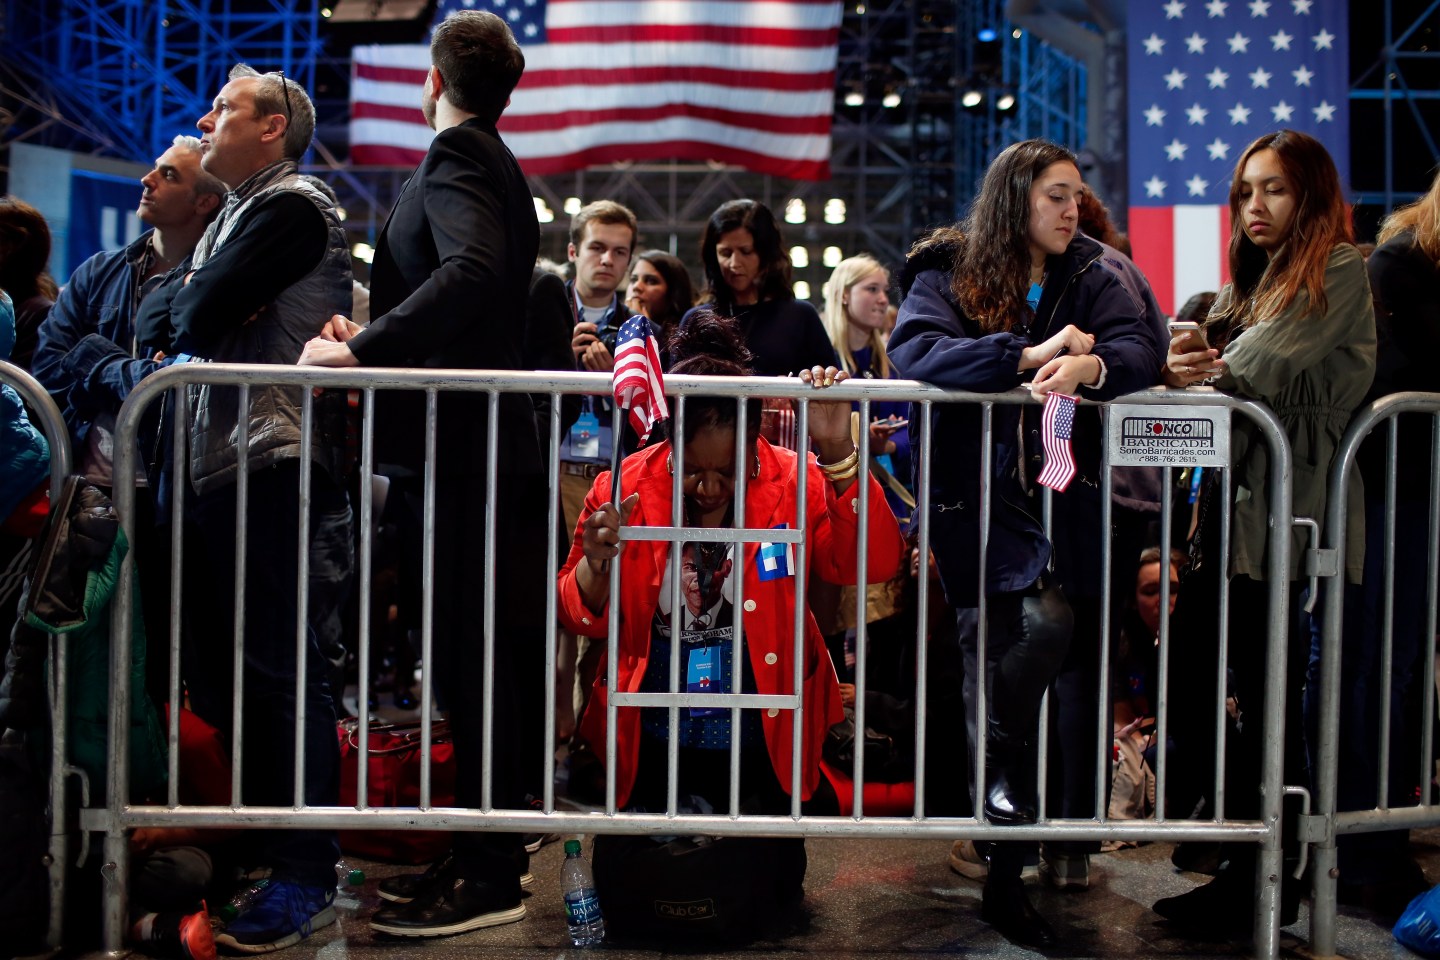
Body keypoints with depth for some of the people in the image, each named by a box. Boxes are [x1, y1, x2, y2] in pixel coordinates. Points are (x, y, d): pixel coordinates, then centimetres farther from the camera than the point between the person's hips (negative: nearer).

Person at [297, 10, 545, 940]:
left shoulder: (455, 154, -8)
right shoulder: (498, 166, 21)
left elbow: (471, 271, -27)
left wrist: (364, 350, -25)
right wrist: (374, 337, 12)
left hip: (462, 448, -10)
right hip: (486, 447, 10)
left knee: (471, 658, -6)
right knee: (485, 655, 13)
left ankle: (490, 878, 1)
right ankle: (486, 852, 21)